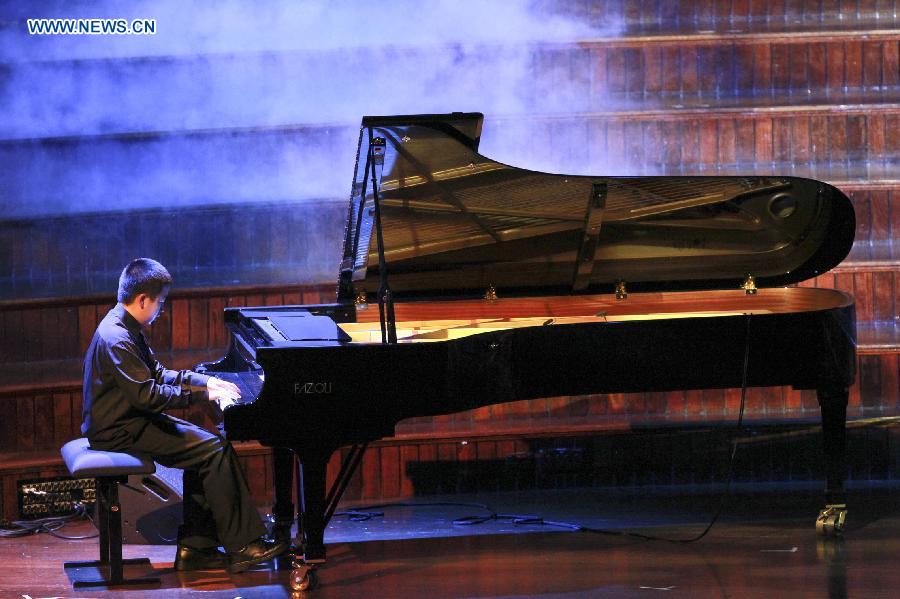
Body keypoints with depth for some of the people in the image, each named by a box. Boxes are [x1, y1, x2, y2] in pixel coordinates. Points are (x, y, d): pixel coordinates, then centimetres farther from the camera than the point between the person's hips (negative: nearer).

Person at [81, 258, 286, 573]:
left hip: (126, 419, 11)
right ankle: (241, 545, -11)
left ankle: (194, 546, 5)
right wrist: (202, 393, -19)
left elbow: (157, 374, 20)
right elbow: (147, 395, -26)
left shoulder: (125, 328, 12)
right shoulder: (116, 339, -23)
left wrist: (207, 381, 10)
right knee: (215, 449, -13)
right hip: (120, 431, -11)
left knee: (206, 448, 8)